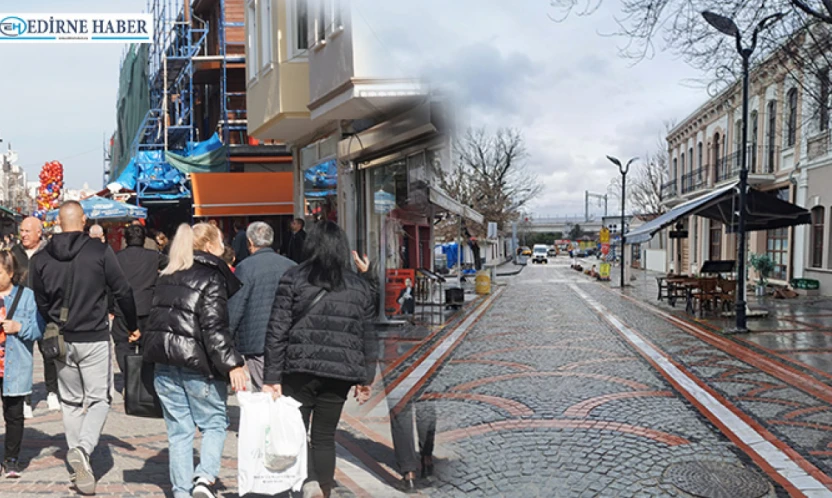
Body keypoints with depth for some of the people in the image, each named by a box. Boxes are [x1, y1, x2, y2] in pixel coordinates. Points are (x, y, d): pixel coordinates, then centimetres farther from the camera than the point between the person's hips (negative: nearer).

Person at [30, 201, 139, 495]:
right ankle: (83, 449, -16)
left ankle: (79, 464, 19)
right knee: (99, 399, 6)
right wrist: (133, 325, 7)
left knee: (71, 402, 16)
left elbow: (42, 304, 6)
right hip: (95, 338, -3)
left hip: (61, 341, 4)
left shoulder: (40, 259, 0)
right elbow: (122, 291, -6)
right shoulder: (100, 252, -10)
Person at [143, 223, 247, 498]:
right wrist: (232, 364, -18)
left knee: (179, 431, 12)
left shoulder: (167, 276, 14)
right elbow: (214, 327, -17)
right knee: (214, 423, 9)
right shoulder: (212, 277, -9)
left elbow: (157, 318, 17)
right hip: (198, 363, -6)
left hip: (165, 363, 6)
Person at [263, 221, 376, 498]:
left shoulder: (293, 278, -1)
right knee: (325, 436, 14)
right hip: (340, 373, 3)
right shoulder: (359, 286, 8)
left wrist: (271, 376, -3)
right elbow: (367, 337, 12)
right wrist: (366, 377, 20)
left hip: (300, 369, -2)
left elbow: (277, 331, -5)